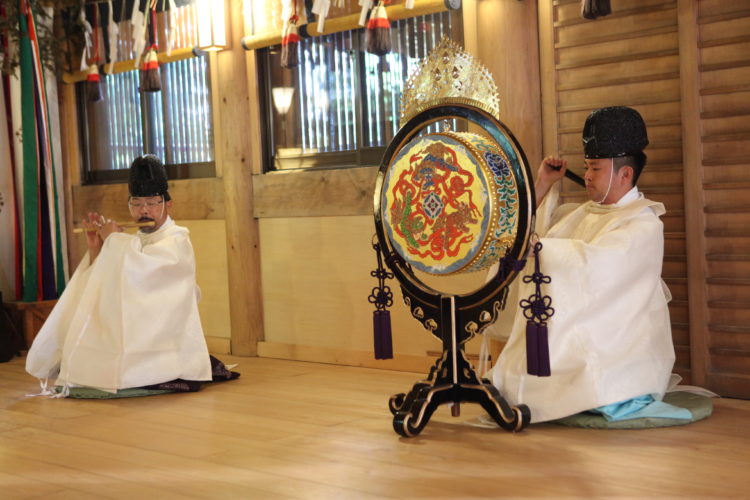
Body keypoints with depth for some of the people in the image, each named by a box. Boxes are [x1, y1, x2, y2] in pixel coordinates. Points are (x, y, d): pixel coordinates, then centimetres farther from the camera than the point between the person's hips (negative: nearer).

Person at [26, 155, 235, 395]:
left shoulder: (176, 241, -8)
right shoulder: (132, 244, 15)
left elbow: (137, 269, -26)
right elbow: (103, 286, 12)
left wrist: (114, 239, -10)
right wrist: (96, 250, -1)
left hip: (166, 341, -7)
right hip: (135, 339, 7)